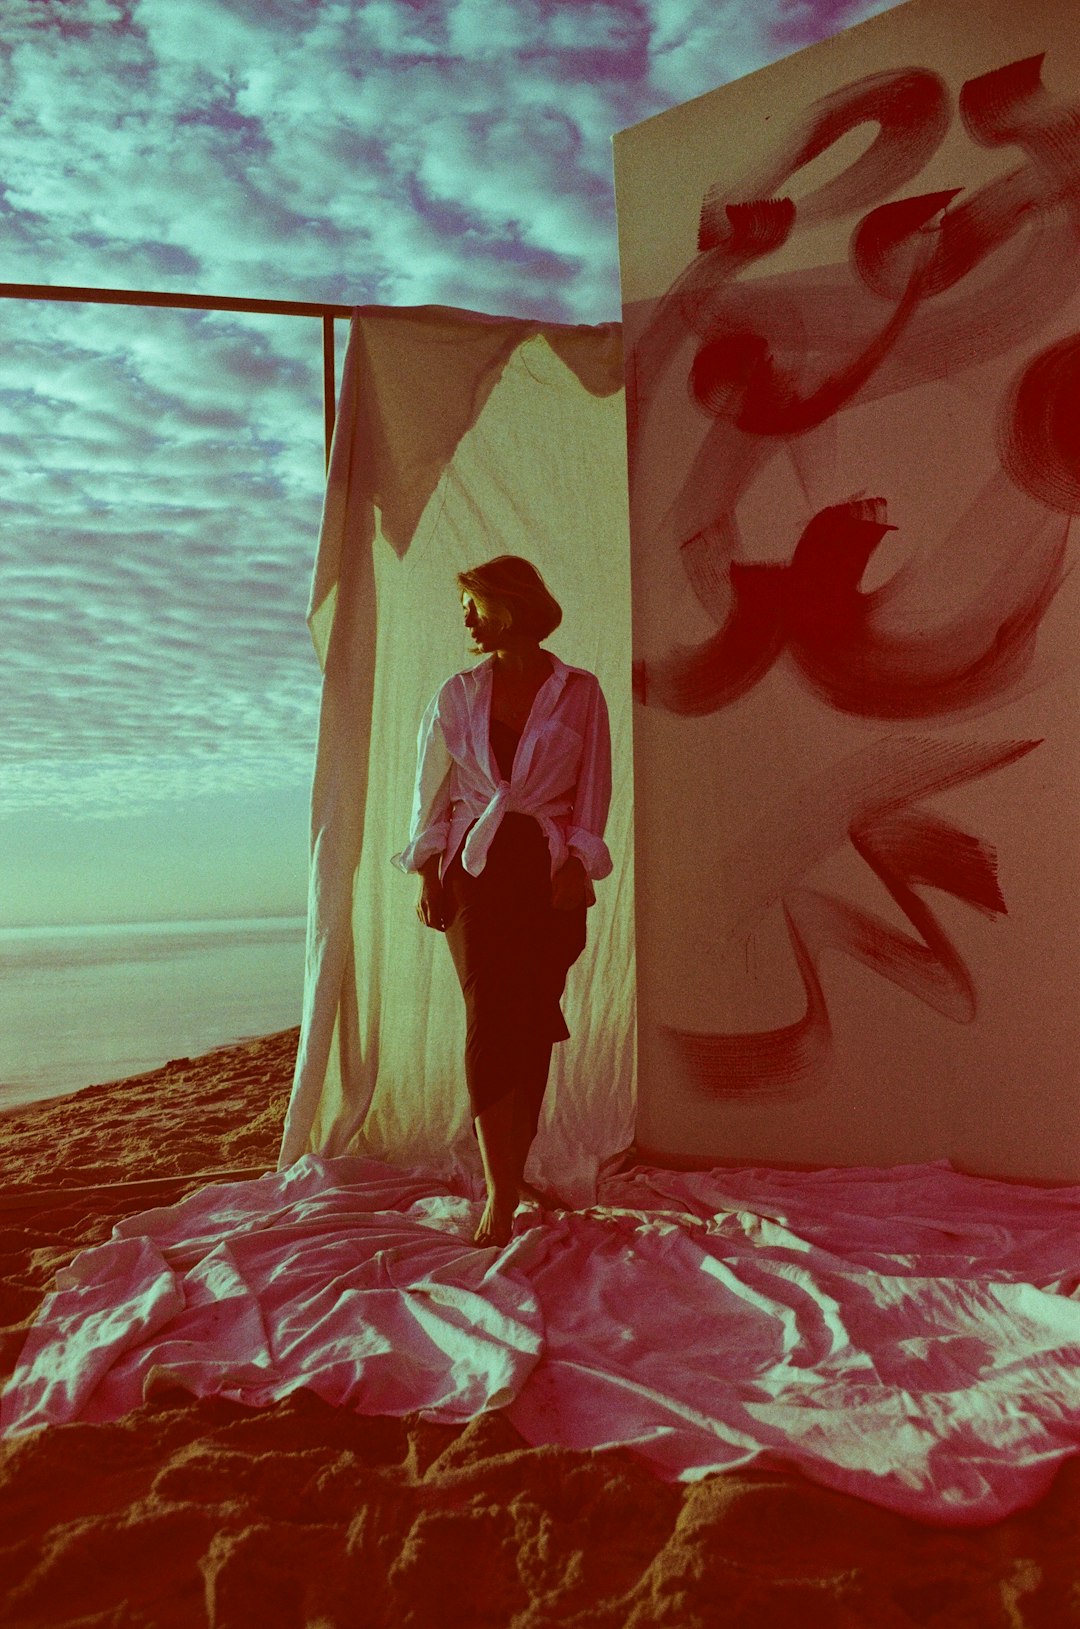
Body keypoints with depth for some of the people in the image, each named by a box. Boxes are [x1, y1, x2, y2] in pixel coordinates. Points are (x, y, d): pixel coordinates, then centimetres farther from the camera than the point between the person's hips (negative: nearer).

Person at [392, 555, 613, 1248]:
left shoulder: (580, 692, 5)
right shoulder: (458, 694, 11)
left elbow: (593, 788, 4)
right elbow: (432, 790, 11)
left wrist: (576, 865, -9)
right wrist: (430, 873, 1)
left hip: (552, 873, -1)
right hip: (476, 869, 1)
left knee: (532, 1026, -1)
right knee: (490, 1020, -9)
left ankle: (513, 1172, 16)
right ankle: (502, 1193, -6)